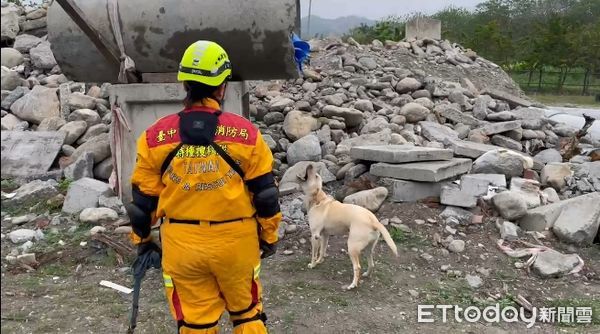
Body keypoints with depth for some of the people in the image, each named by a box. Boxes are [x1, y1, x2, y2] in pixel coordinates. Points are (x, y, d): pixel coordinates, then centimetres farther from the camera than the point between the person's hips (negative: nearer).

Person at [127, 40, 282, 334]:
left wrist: (141, 238, 17)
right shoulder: (245, 133, -10)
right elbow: (265, 193, -3)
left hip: (181, 243, 1)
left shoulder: (155, 136, -6)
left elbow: (143, 197, 2)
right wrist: (269, 235, 10)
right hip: (235, 241, -1)